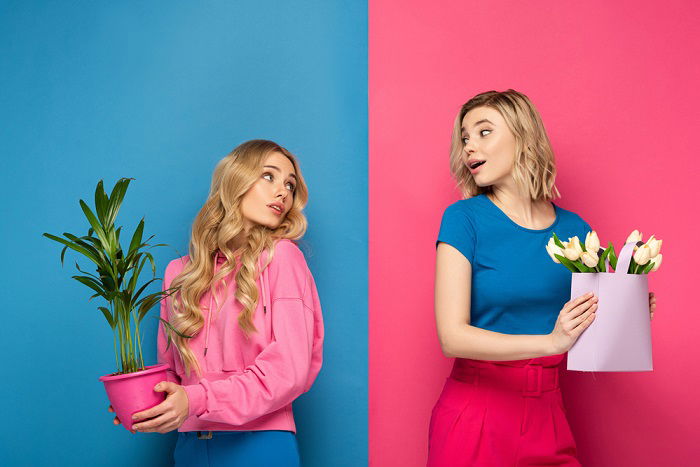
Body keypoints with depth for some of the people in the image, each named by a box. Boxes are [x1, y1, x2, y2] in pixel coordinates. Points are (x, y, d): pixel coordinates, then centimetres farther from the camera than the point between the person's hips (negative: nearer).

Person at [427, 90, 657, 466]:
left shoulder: (574, 228, 2)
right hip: (474, 413, -3)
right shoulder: (464, 218, -9)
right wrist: (550, 342, -27)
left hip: (547, 416, 4)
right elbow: (452, 336, -17)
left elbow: (586, 332, 12)